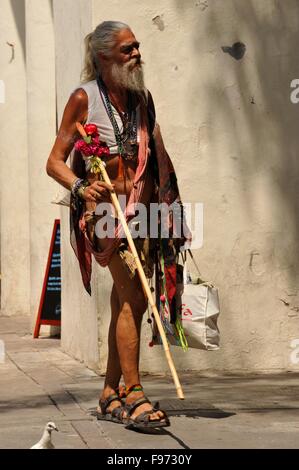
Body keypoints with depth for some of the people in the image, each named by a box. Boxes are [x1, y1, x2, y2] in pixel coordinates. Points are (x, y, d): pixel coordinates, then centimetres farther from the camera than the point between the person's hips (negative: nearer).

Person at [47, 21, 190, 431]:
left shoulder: (142, 98, 12)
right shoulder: (84, 98, -3)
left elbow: (159, 159, 20)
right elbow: (55, 162, -5)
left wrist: (170, 207, 13)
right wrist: (81, 187, -23)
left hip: (143, 209, 6)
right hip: (105, 208, -6)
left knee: (127, 303, 8)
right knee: (132, 297, -18)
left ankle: (110, 397, 16)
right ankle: (134, 396, -17)